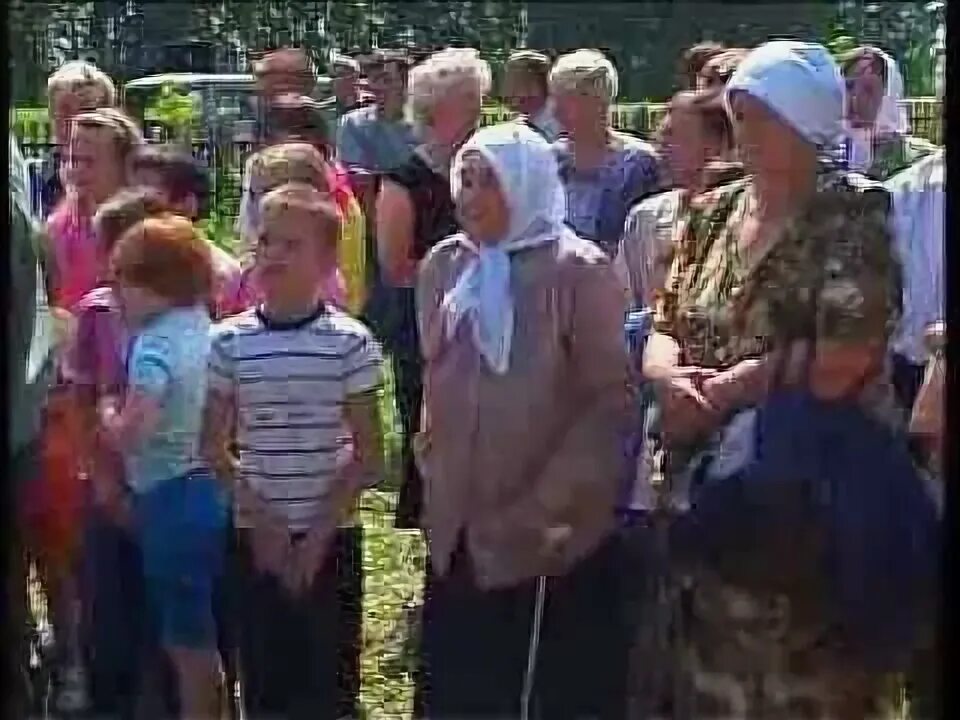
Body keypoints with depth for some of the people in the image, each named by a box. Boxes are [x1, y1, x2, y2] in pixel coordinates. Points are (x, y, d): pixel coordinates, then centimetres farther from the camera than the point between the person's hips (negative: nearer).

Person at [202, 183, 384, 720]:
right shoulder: (229, 341, -1)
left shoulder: (351, 342, -7)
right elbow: (215, 450, 3)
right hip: (254, 535, 2)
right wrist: (262, 521, -8)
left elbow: (368, 456, -5)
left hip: (327, 536, -2)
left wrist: (318, 536, -9)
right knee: (262, 676, 8)